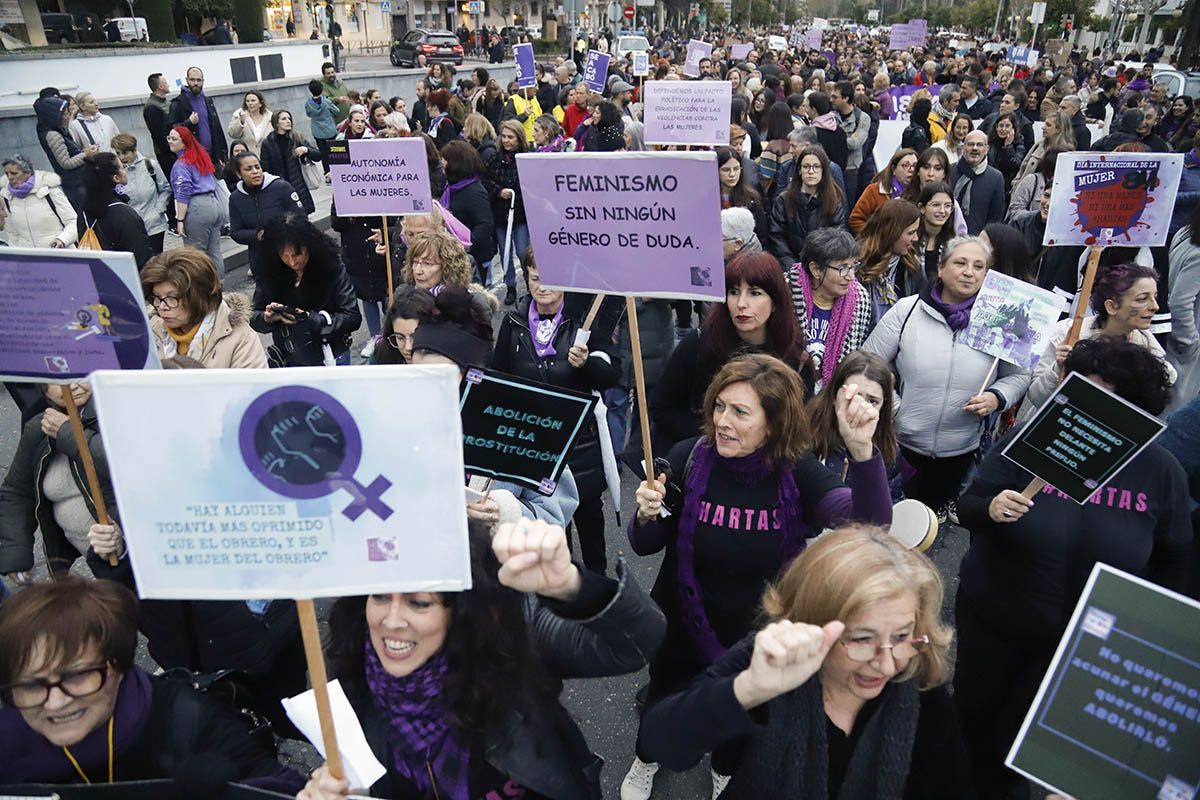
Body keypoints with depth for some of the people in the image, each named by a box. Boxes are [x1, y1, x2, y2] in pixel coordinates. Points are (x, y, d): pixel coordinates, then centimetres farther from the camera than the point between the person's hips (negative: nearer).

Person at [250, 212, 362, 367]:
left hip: (330, 359, -2)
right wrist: (267, 318, -24)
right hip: (289, 361, 3)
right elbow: (253, 318, -1)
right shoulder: (269, 273, -8)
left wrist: (311, 319, -27)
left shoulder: (331, 267, -17)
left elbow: (353, 318, -17)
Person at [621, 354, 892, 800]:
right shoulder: (689, 458, -21)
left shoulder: (798, 473, -21)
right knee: (664, 698, 26)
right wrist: (647, 516, -33)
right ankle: (646, 761, 60)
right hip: (682, 625, 0)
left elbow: (870, 527, -35)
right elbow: (645, 546, -10)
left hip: (758, 635, 0)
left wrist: (862, 450, -49)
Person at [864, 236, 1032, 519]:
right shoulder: (907, 310, -8)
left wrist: (996, 397, -13)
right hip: (899, 442, -2)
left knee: (933, 514, 21)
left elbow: (1018, 375, 6)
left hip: (960, 451, 2)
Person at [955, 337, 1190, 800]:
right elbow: (966, 509, -13)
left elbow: (1171, 561, 2)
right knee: (973, 708, 19)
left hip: (1083, 638, 0)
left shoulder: (1161, 471, -10)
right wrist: (991, 510, -35)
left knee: (1017, 730, 11)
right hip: (992, 617, 1)